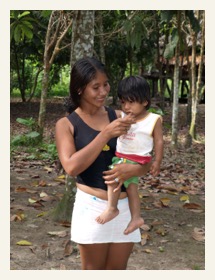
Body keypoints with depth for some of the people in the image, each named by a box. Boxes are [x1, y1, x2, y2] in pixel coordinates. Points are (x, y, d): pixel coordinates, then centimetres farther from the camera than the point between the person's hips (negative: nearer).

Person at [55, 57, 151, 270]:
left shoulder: (119, 117, 4)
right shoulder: (66, 124, -3)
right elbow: (71, 167, -18)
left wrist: (133, 169, -21)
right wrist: (105, 134, -21)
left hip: (124, 206, 3)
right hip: (92, 205, -3)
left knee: (117, 270, 13)